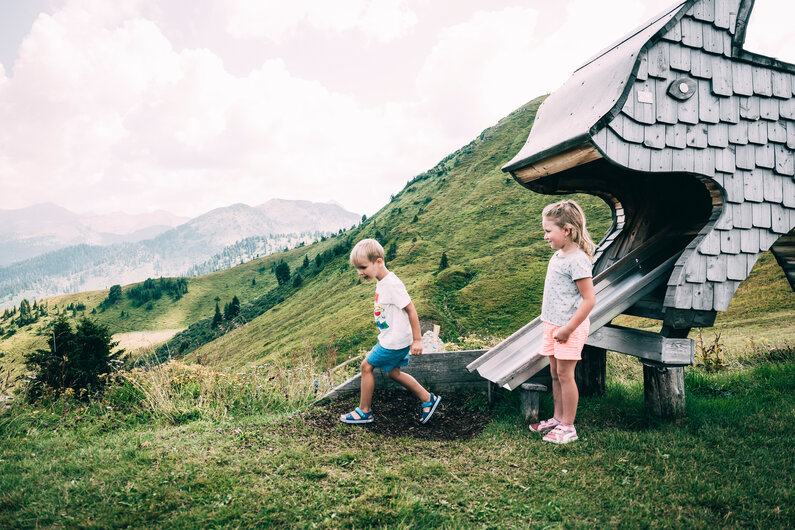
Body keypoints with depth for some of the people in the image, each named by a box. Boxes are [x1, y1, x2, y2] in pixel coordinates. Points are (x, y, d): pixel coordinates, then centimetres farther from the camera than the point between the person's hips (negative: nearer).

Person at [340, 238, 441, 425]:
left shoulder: (392, 284, -24)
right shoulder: (381, 283, 6)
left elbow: (411, 309, -23)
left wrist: (417, 339, -20)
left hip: (395, 341, -10)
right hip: (390, 338, 10)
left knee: (366, 366, 1)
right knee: (393, 372, 19)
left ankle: (364, 411, 16)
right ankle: (428, 399, 28)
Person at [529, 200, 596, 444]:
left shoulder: (577, 260, -18)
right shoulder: (557, 256, 9)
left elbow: (589, 300, -21)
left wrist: (568, 329, -20)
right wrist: (552, 326, 17)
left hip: (570, 327, -8)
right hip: (553, 324, 9)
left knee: (564, 374, -2)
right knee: (555, 373, 15)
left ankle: (568, 427, 10)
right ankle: (558, 419, 27)